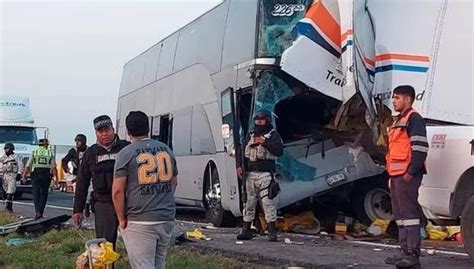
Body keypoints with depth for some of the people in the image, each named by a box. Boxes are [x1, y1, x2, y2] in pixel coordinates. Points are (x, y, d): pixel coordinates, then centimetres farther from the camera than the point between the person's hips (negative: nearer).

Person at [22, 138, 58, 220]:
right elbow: (54, 167, -2)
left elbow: (28, 165, -1)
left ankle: (38, 212, -16)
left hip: (36, 175, -1)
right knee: (44, 194, 11)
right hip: (47, 176, 1)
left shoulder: (34, 152, 4)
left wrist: (24, 174, 8)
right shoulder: (50, 153, 5)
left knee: (36, 194, -1)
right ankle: (40, 212, 12)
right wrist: (56, 178, -2)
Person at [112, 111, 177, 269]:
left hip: (140, 222, -5)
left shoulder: (125, 154, -6)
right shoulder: (166, 150, 10)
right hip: (167, 219, 5)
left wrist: (121, 220, -1)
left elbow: (117, 191, -10)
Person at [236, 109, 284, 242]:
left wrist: (264, 142, -17)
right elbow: (241, 151, 16)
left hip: (265, 174, -5)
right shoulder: (250, 135, 18)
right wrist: (239, 166, 2)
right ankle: (246, 230, 13)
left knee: (268, 202, -10)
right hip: (250, 174, 5)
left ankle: (272, 231, -6)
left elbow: (279, 151, -11)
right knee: (248, 202, 7)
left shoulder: (273, 135, 3)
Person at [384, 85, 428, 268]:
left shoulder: (414, 119, -8)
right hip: (397, 176, 10)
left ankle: (413, 254, -12)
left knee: (409, 212, -12)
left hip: (407, 175, -10)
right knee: (400, 214, 12)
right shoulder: (399, 121, 23)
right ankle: (405, 251, 17)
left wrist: (411, 172, -21)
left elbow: (420, 147, -17)